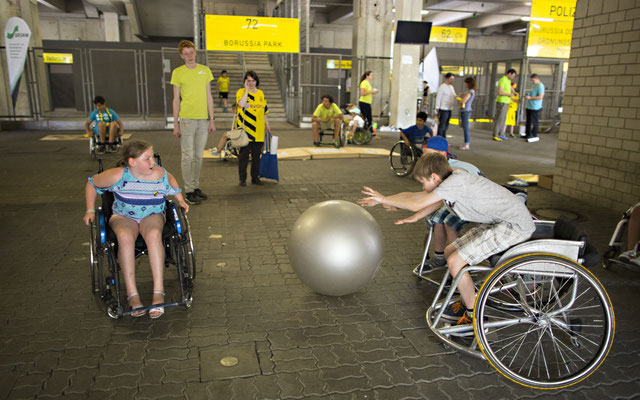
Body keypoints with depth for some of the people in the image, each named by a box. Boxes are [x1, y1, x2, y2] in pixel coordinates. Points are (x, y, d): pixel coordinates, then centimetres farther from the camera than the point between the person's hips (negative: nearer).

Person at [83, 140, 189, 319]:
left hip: (152, 216, 0)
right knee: (125, 236, -37)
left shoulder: (160, 174, -12)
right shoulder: (117, 175, -16)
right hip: (123, 217, 0)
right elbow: (92, 184, 3)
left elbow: (172, 182, 13)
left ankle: (158, 293, -35)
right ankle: (132, 294, -32)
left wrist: (180, 200, 5)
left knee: (154, 234, -36)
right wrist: (90, 210, 0)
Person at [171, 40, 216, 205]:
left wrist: (212, 120, 6)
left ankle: (196, 187, 21)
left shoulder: (205, 70, 9)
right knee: (188, 156, -2)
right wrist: (175, 124, -3)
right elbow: (176, 99, 1)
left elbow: (209, 97, 11)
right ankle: (189, 191, 5)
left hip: (203, 120, 3)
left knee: (199, 156, 10)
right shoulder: (177, 72, 1)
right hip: (186, 119, -3)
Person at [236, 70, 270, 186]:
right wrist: (247, 89, -15)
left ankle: (255, 177, 19)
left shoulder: (260, 93, 14)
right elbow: (242, 104, -23)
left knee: (256, 155, 9)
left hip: (258, 130, 4)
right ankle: (242, 179, 8)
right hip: (245, 129, -4)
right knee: (244, 154, 0)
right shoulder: (241, 92, -2)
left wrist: (266, 124, 19)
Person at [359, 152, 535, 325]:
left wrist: (383, 199, -10)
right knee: (450, 252, 10)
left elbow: (416, 204, -20)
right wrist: (415, 217, 16)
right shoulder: (453, 179, 6)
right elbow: (438, 202, 25)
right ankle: (469, 300, 25)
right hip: (499, 220, 10)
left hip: (515, 225, -10)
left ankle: (472, 313, 5)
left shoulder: (456, 181, -21)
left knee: (455, 261, -13)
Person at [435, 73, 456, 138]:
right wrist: (437, 111, -14)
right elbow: (438, 99, -12)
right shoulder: (442, 87, -10)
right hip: (443, 110, -8)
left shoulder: (451, 87, 14)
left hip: (449, 110, 8)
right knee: (441, 126, -6)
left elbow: (454, 96, 17)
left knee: (446, 126, 11)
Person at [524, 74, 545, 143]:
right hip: (530, 106, 10)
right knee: (528, 121, 15)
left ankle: (534, 136, -2)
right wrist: (528, 95, 13)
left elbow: (540, 97, -21)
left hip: (535, 108, -10)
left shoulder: (540, 86, -13)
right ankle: (528, 135, 24)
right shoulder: (535, 85, 18)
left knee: (534, 122, -7)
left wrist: (530, 98, -20)